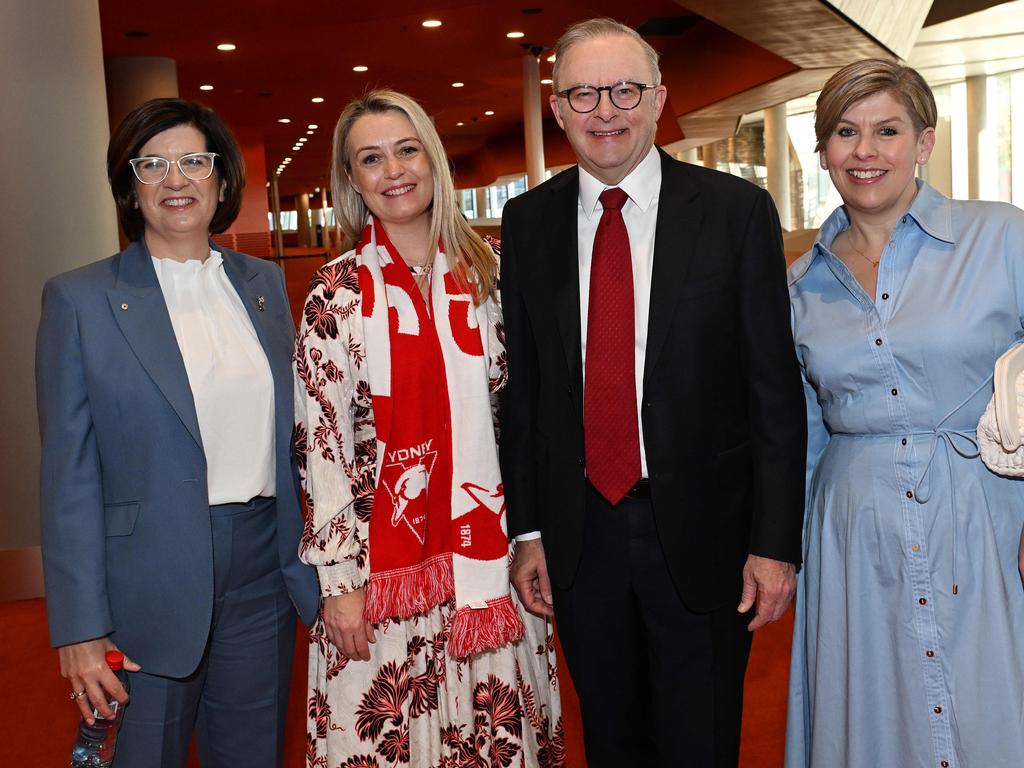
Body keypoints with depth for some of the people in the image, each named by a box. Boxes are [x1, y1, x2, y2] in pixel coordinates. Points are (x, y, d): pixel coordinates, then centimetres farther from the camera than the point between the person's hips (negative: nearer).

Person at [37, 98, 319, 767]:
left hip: (263, 570, 4)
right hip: (150, 581, -3)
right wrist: (81, 629, -9)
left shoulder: (265, 284, 7)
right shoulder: (81, 299, -5)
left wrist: (309, 562, 8)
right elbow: (69, 474, -6)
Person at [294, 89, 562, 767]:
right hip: (387, 555, -2)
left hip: (489, 546, 3)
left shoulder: (485, 271, 3)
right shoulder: (338, 294, -5)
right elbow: (322, 442, -5)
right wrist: (339, 579, -7)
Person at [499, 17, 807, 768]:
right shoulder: (528, 222, 1)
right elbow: (521, 388, 4)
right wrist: (527, 529, 4)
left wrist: (775, 541, -8)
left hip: (701, 533, -2)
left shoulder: (738, 211, -7)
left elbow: (774, 389, -6)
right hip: (579, 532, 3)